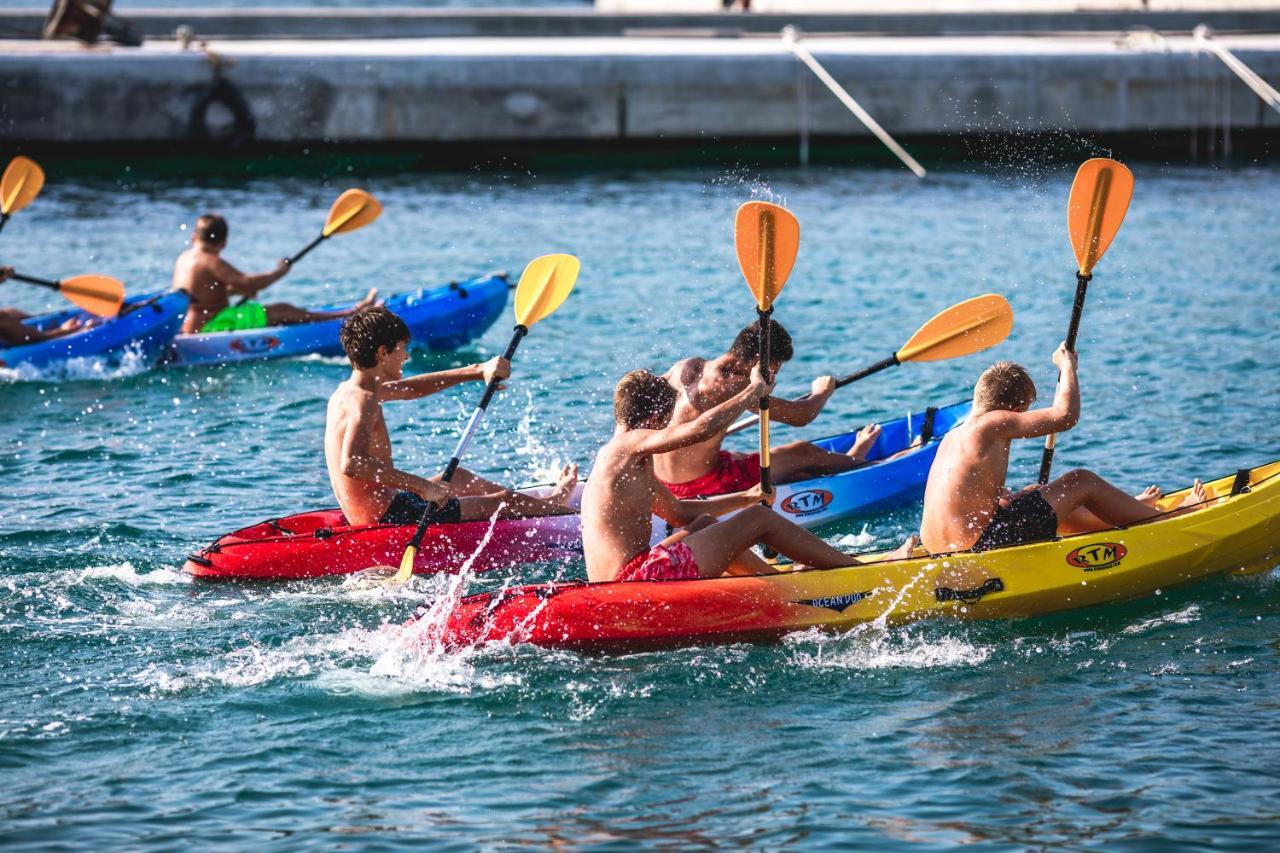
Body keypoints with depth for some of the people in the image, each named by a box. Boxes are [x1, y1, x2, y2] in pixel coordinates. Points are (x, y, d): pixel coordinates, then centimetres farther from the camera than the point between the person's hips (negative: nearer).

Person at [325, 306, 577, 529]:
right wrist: (423, 486, -33)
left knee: (459, 477, 32)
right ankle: (554, 505, 32)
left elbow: (411, 389, 22)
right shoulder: (363, 401, -21)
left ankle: (544, 503, 49)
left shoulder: (347, 391, 10)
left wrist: (477, 371, 20)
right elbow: (351, 463, -36)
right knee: (503, 503, 4)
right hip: (389, 518, -11)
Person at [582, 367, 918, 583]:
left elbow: (678, 512, 33)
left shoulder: (635, 466, 23)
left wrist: (744, 498, 28)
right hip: (638, 578, -10)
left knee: (704, 525, 33)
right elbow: (702, 429, -17)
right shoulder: (630, 444, -7)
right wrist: (754, 390, -3)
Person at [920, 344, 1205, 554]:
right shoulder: (993, 424, -8)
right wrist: (1067, 365, 6)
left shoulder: (952, 437, 18)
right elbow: (1066, 415, -9)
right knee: (1083, 482, 7)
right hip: (979, 543, -9)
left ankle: (1131, 512, 52)